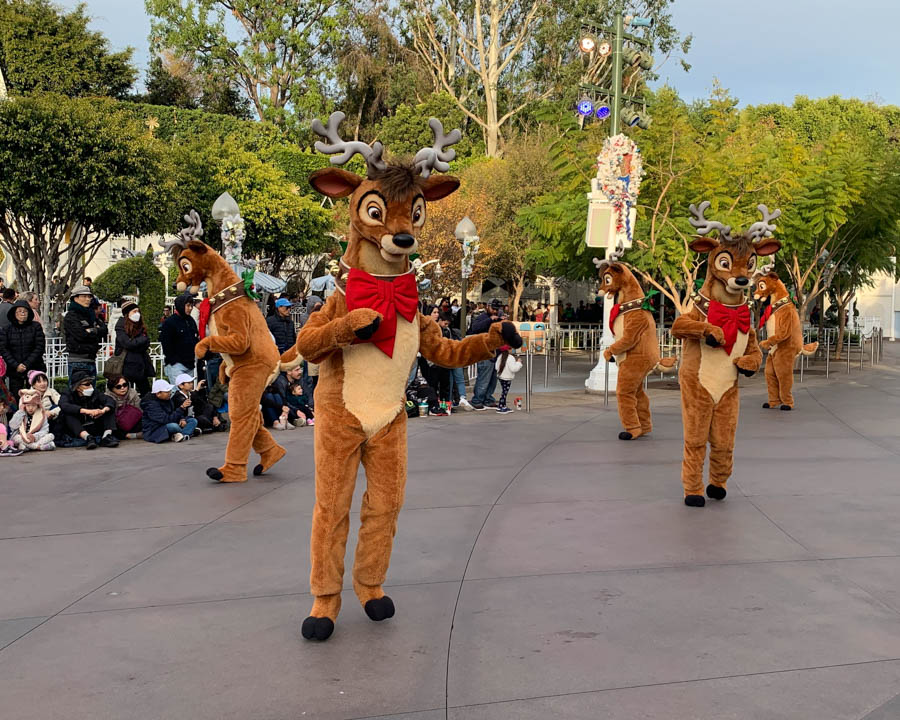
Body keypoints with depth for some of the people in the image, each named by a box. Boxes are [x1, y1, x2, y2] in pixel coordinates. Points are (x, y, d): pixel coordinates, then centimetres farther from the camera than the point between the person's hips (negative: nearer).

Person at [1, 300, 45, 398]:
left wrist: (26, 364, -10)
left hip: (34, 369, -1)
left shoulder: (36, 327, 2)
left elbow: (39, 348, -3)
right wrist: (16, 365, -12)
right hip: (14, 371, 1)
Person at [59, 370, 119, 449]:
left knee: (109, 408, -8)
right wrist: (87, 411, -42)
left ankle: (107, 435, -30)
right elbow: (64, 405, -30)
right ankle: (87, 437, -43)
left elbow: (110, 400, -11)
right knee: (68, 414, -27)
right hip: (77, 431, -3)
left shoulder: (94, 393, 4)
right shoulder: (67, 396, -6)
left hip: (95, 430, 3)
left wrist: (103, 410, -35)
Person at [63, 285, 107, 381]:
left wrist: (90, 331, -7)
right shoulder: (71, 316, -3)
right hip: (77, 361, -7)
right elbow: (80, 334, -17)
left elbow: (105, 330, 8)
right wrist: (98, 331, -4)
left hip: (91, 360, 7)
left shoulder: (91, 315, 19)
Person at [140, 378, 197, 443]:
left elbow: (174, 413, 18)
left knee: (193, 421, -1)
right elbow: (167, 419, -31)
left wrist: (182, 419, -5)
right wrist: (182, 408, -34)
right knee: (173, 426, -40)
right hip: (153, 432, -9)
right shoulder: (151, 405, -23)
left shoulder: (167, 399, 5)